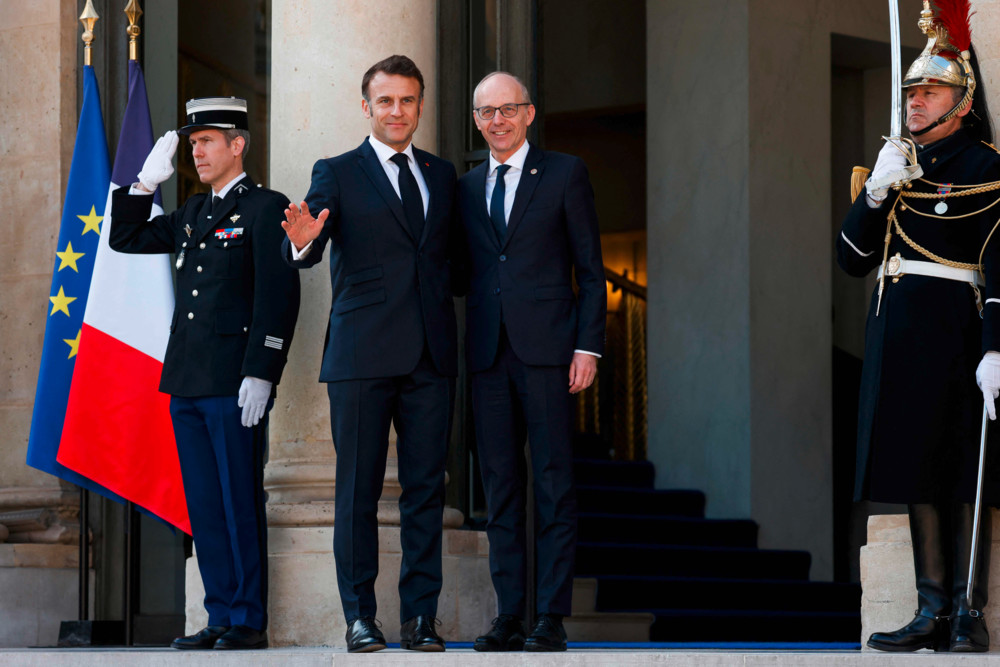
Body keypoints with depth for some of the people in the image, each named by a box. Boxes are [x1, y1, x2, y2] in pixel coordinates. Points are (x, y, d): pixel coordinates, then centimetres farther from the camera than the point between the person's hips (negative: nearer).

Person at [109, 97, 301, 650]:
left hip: (235, 385, -7)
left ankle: (249, 621, 1)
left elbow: (278, 297, -12)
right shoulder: (193, 214, 18)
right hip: (188, 384, 7)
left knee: (240, 505, -4)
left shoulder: (265, 209, -4)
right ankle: (221, 618, 13)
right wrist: (146, 183, 12)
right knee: (204, 507, 8)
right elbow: (125, 239, 26)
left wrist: (260, 375, -18)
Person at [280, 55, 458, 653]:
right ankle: (360, 617, 5)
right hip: (363, 354, -3)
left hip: (431, 356, 3)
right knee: (358, 490, 0)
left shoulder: (443, 175, 15)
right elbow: (308, 254, -11)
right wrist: (303, 241, -32)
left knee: (426, 487, 3)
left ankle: (421, 615, 8)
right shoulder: (337, 174, 3)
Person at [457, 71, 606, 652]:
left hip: (547, 347, -4)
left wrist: (588, 346, -7)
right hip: (489, 353, 4)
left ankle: (552, 618, -4)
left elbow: (590, 269, 2)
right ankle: (509, 616, 7)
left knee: (554, 485, -5)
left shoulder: (565, 173, 5)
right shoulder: (468, 187, 16)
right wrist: (465, 346, 6)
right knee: (500, 488, 4)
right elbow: (466, 273, 17)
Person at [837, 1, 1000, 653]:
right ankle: (933, 612, 9)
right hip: (895, 329, 7)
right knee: (919, 472, 6)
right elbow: (853, 258, 12)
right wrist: (875, 193, -4)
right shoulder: (900, 167, 16)